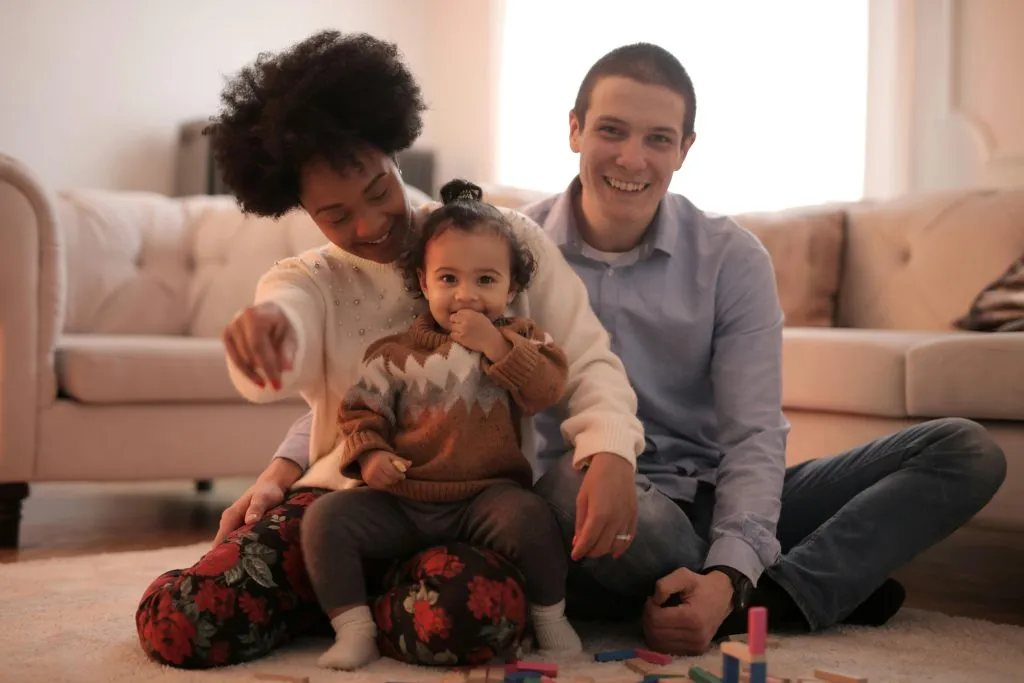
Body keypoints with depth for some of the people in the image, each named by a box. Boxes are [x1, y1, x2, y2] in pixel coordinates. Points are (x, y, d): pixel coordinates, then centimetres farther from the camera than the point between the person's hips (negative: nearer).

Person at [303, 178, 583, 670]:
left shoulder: (520, 340, 6)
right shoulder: (395, 353, 7)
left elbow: (547, 390, -11)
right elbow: (361, 411, 11)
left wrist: (494, 345, -18)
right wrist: (368, 454, -9)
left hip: (486, 497, -2)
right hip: (402, 503, 2)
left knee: (529, 516, -32)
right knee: (325, 517, -18)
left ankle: (550, 619, -7)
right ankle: (355, 630, -9)